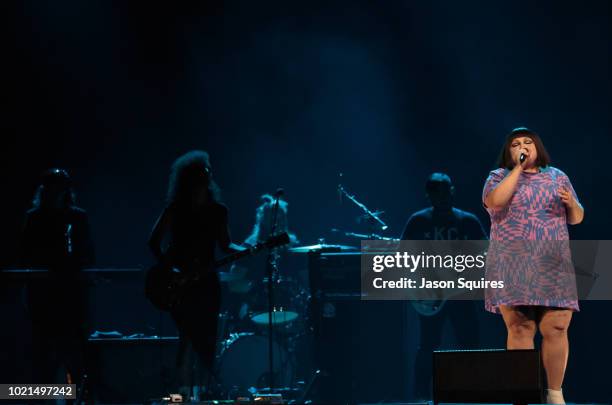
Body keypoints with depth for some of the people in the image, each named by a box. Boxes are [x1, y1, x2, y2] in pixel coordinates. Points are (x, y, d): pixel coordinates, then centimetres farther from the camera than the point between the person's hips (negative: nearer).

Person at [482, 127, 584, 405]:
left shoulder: (557, 176, 15)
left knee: (556, 329, -5)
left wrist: (571, 203, -7)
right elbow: (494, 201, -14)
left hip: (552, 267, 2)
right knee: (519, 329, -6)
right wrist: (518, 168, -7)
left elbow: (576, 218, 16)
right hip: (512, 267, -2)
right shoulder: (499, 176, 8)